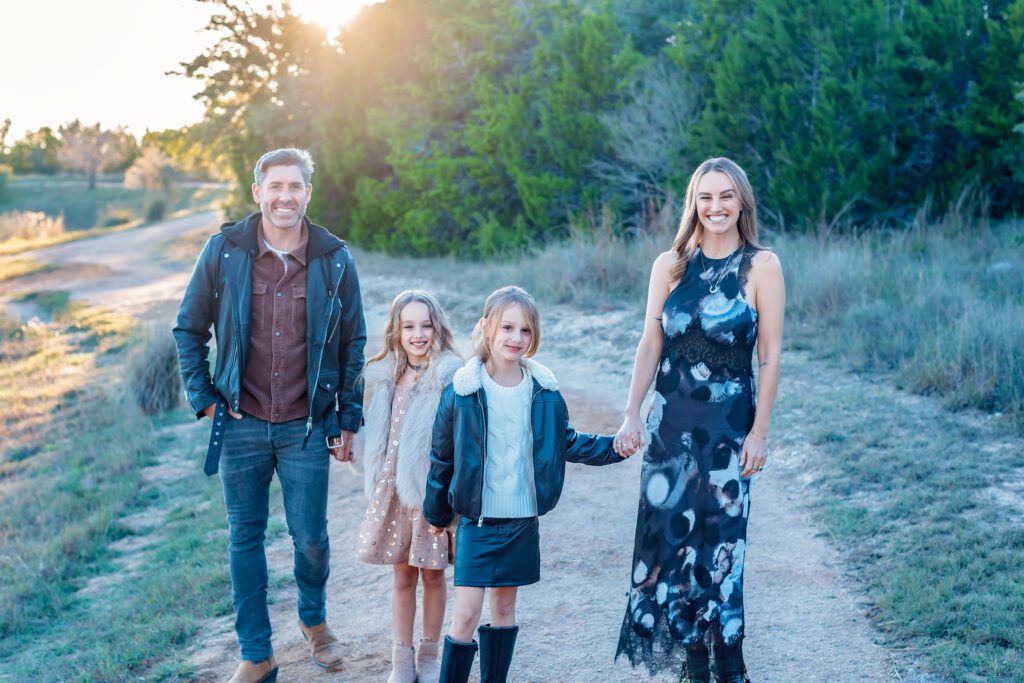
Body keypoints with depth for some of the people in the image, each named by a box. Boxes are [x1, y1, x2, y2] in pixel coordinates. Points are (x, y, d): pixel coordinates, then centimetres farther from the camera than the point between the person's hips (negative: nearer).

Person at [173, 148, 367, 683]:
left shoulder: (334, 259, -2)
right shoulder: (224, 251, -3)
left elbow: (353, 343, 5)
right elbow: (189, 329, 6)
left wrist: (348, 420, 4)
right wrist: (204, 398, 0)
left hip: (307, 427, 0)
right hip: (241, 425, 1)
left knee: (310, 536, 4)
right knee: (245, 539, 8)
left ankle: (314, 619, 35)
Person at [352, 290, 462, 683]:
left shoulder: (450, 376, -12)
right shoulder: (383, 376, 3)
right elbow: (372, 434, 13)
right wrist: (376, 484, 11)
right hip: (393, 491, 3)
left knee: (432, 575, 10)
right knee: (403, 576, 12)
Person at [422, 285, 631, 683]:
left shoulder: (544, 392, 0)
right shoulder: (462, 391, -10)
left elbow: (566, 442, 14)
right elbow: (442, 457, 0)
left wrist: (612, 447, 2)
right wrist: (437, 512, 7)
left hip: (522, 521, 3)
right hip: (476, 520, -3)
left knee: (505, 605, 14)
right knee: (466, 613, -6)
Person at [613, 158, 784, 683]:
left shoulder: (761, 266, -4)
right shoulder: (670, 265, 4)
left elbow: (769, 356, -5)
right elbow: (649, 345, 4)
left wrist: (760, 431, -9)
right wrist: (632, 415, -2)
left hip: (728, 425, -3)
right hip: (671, 422, 3)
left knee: (720, 540, 1)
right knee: (670, 536, 4)